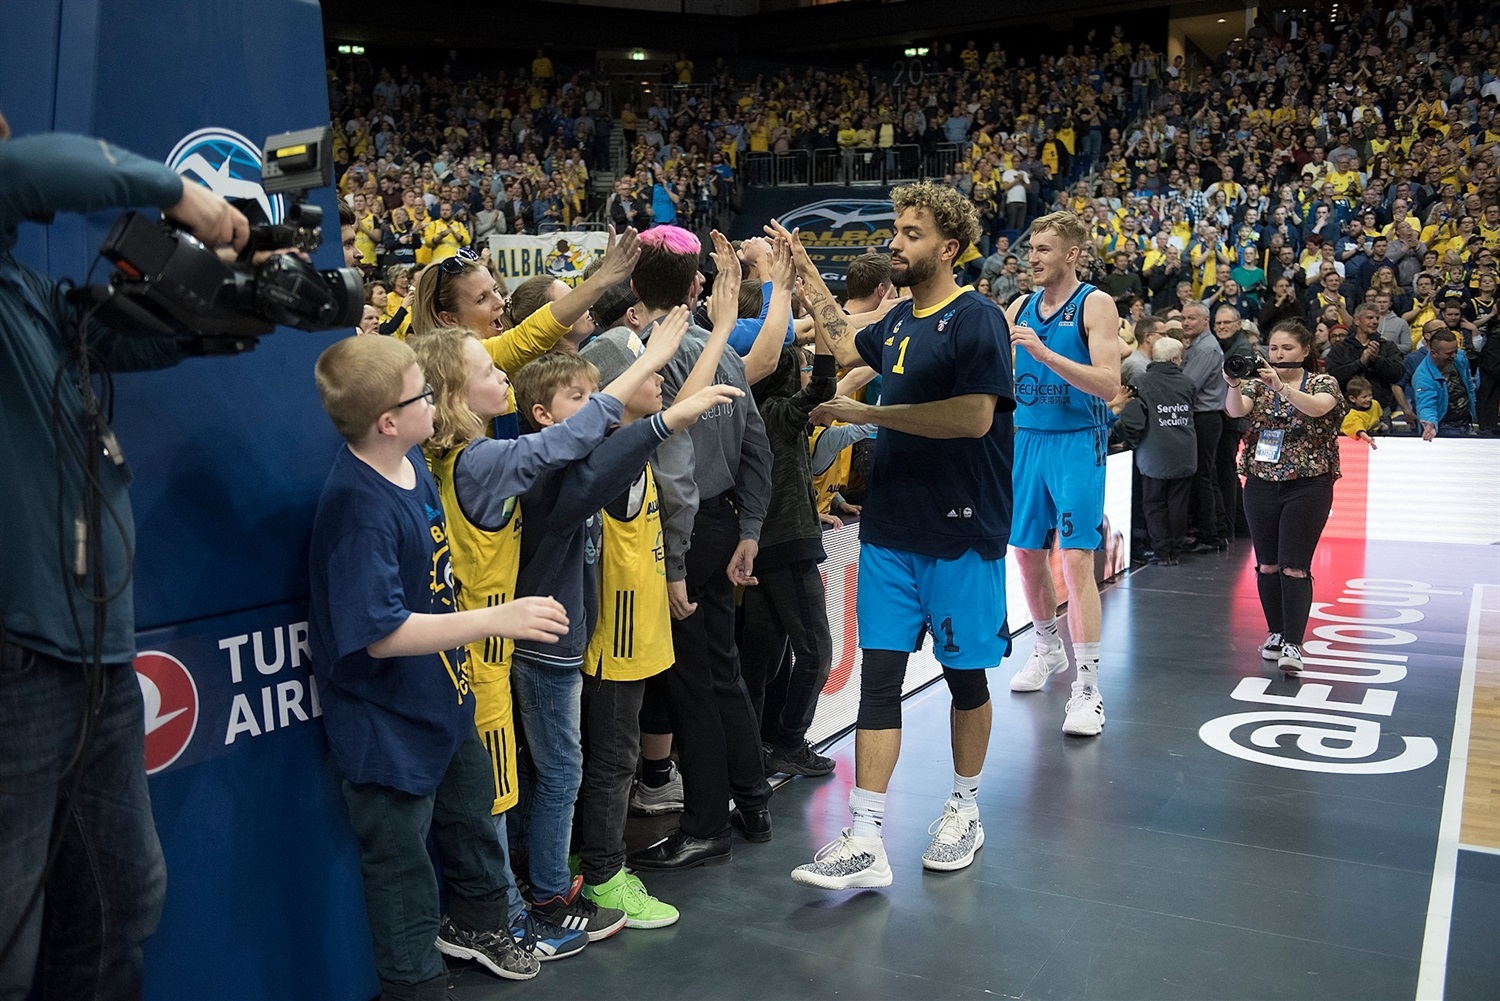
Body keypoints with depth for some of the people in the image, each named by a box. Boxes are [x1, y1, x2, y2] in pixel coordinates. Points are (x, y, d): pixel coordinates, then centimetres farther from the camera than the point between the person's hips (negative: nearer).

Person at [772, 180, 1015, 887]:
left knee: (965, 675, 9)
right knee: (878, 676, 2)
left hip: (960, 533, -6)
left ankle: (965, 810, 30)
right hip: (890, 529, 7)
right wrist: (805, 272, 27)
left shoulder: (975, 319, -11)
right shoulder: (901, 320, 12)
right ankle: (864, 842, 6)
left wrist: (865, 413, -17)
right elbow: (846, 345, 33)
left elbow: (975, 415, -23)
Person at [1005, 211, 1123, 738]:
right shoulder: (1020, 307, 9)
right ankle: (1048, 649, 36)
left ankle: (1088, 689, -6)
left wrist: (1045, 353, -26)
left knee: (1077, 560, -11)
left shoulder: (1095, 304, -8)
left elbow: (1109, 385, -19)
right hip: (1028, 439, 6)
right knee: (1027, 551, 13)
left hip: (1078, 443, -6)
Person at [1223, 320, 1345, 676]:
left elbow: (1317, 408, -24)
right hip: (1261, 484, 4)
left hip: (1307, 486, -4)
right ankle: (1276, 633, 24)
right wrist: (1233, 386, -33)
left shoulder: (1323, 383, -1)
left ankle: (1293, 645, -9)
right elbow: (1236, 410, -12)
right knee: (1267, 565, 9)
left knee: (1294, 567, -10)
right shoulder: (1258, 382, 7)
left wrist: (1282, 386, -39)